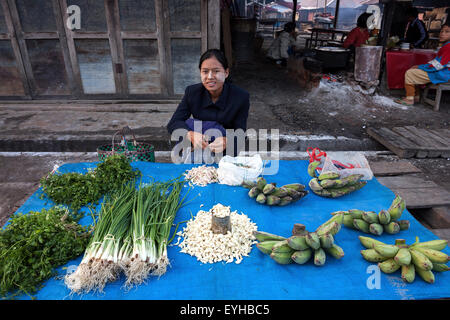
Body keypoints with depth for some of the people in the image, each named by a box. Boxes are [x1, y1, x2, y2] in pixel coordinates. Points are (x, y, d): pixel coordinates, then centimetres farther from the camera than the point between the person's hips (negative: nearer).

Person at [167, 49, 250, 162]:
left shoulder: (241, 97, -15)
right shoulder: (192, 92, -9)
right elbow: (173, 123, -14)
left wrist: (226, 141, -43)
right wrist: (190, 135, -38)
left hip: (226, 151, -2)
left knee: (214, 129, -30)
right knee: (189, 124, -24)